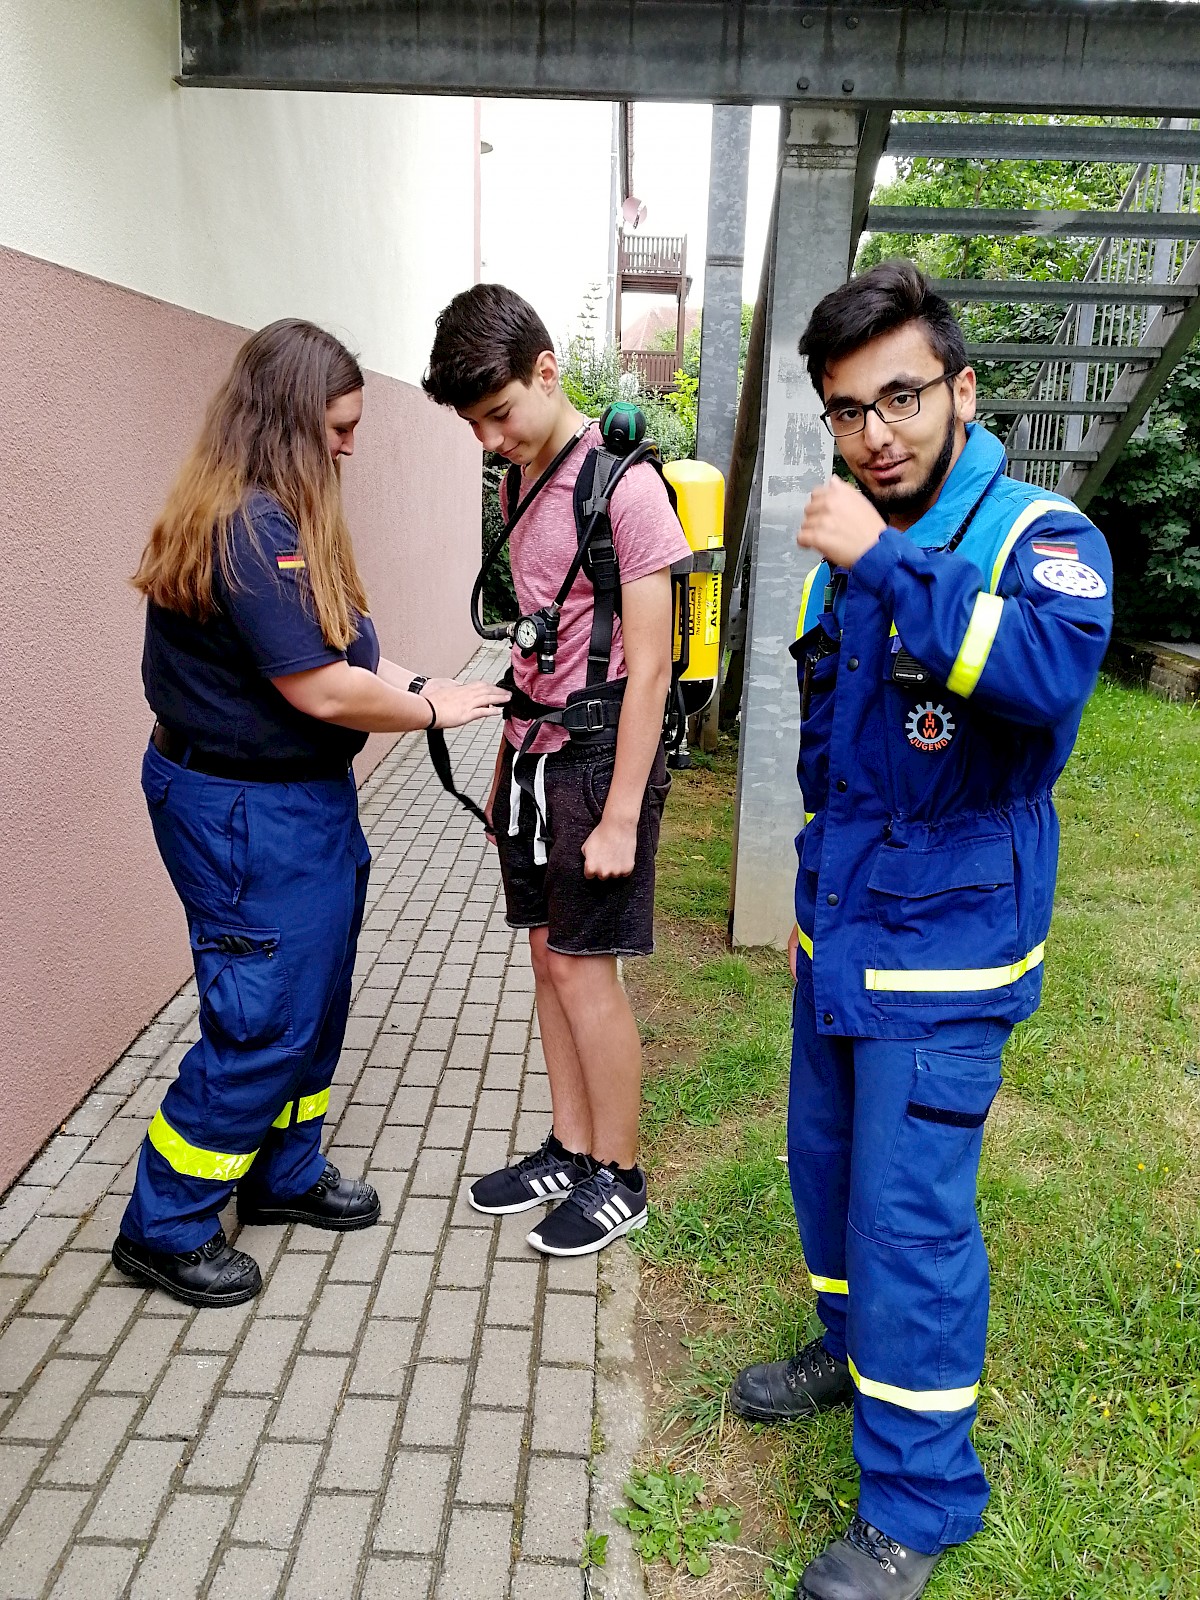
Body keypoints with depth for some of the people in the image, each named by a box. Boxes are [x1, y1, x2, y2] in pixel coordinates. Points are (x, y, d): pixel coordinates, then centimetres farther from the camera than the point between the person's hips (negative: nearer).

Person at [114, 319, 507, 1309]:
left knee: (315, 1000, 20)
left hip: (301, 798, 10)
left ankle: (283, 1174, 39)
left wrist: (417, 685, -2)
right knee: (262, 1022, 1)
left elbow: (339, 648, 12)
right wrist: (430, 709, -10)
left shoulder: (273, 519, 9)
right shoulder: (250, 527, -23)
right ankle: (165, 1228, 21)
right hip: (248, 815, -10)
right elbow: (323, 689, -25)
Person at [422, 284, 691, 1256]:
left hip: (598, 758, -8)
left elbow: (647, 668, -16)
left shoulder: (623, 486, -14)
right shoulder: (525, 486, 11)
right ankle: (570, 1152, 29)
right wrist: (506, 767, 16)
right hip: (535, 758, 8)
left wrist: (621, 814, -18)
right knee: (549, 957, 13)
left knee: (583, 969, -1)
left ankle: (618, 1180, 18)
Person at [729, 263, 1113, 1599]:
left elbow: (1054, 668, -39)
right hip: (840, 937, 7)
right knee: (826, 1163, 20)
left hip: (943, 954, -7)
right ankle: (856, 1349, 46)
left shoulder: (1039, 537, -14)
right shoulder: (843, 558, 7)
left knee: (912, 1211, -1)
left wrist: (885, 563, -34)